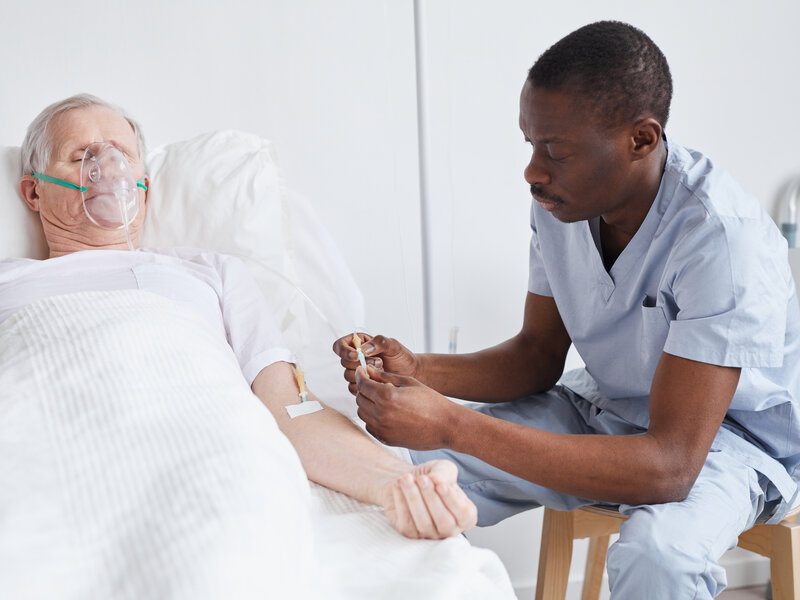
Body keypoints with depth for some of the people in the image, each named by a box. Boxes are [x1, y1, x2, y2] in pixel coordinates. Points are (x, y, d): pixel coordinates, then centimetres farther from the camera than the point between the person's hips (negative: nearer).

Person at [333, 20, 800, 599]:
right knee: (414, 468, -10)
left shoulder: (725, 237, -32)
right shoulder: (560, 200, -11)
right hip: (604, 408, 6)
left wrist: (453, 425, -41)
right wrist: (417, 370, -19)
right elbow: (538, 356, 1)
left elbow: (670, 466, -37)